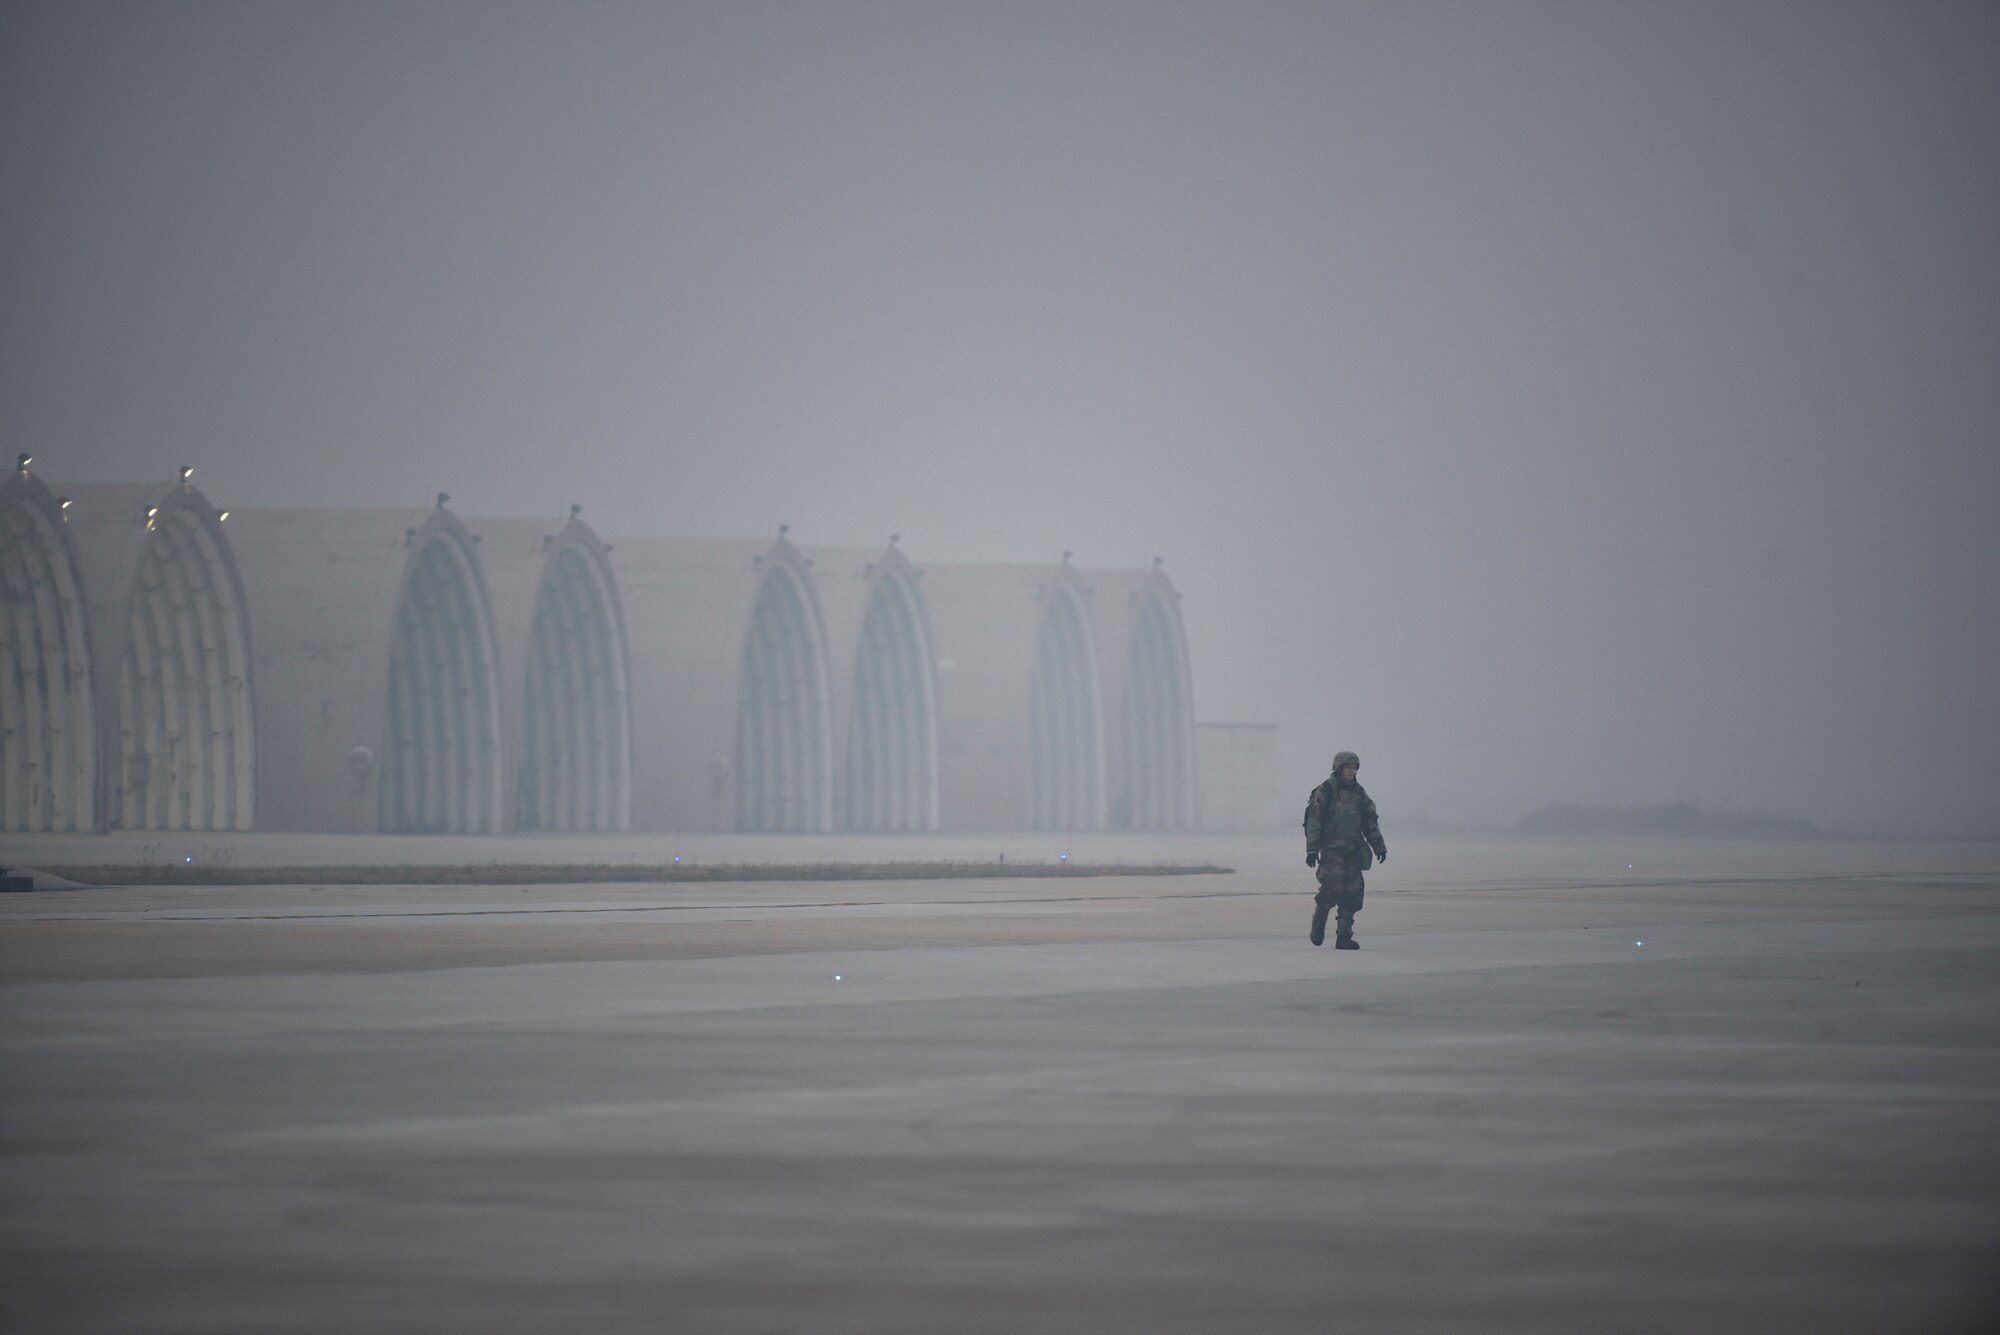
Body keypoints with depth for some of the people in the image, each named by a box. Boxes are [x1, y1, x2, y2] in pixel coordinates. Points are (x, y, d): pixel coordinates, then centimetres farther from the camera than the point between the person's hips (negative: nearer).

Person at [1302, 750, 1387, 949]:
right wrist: (1312, 849, -12)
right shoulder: (1325, 792, -4)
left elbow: (1370, 823, 19)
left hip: (1353, 851, 5)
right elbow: (1313, 821, -7)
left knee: (1353, 892, -2)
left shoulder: (1359, 793, 13)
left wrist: (1379, 847, 14)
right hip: (1331, 849, -5)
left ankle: (1344, 936, 3)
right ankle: (1319, 921, 9)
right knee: (1333, 886, -18)